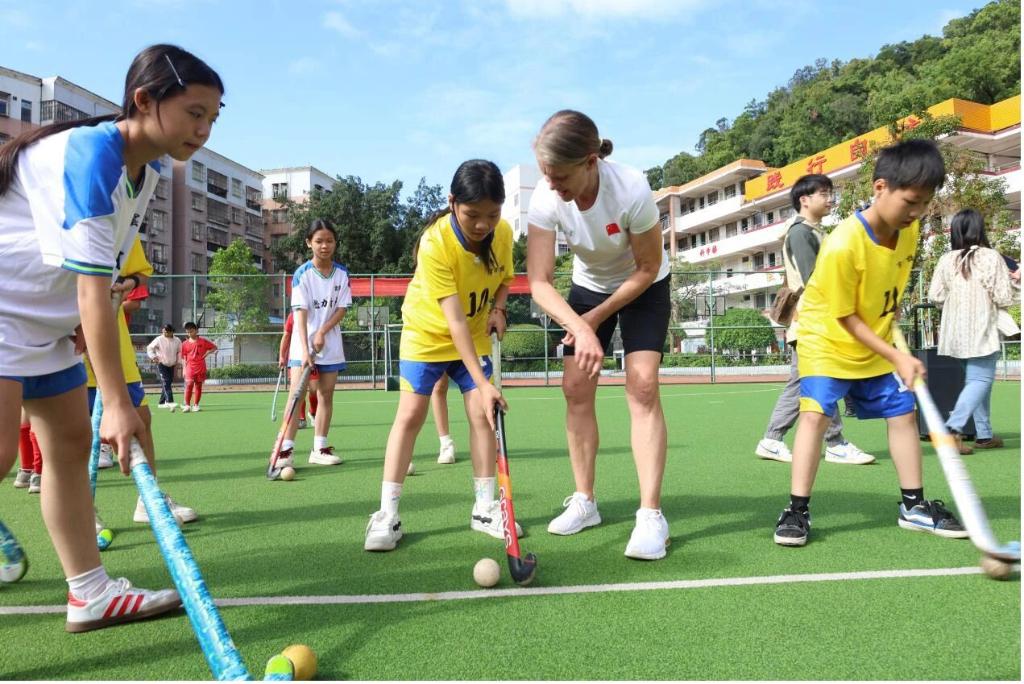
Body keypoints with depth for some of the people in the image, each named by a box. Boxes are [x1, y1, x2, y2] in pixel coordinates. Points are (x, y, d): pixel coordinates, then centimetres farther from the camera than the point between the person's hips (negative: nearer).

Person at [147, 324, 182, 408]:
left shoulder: (177, 341, 3)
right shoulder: (159, 340, -7)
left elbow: (179, 352, 19)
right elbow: (149, 348, 3)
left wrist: (177, 361, 11)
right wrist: (153, 357, -9)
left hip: (172, 366, 5)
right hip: (161, 364, -5)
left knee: (169, 384, 7)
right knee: (165, 383, -17)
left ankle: (162, 403, 19)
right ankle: (170, 402, -27)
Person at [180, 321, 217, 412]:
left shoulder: (203, 341, 1)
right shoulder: (185, 344, 3)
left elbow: (214, 347, 10)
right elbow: (183, 358, 7)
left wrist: (207, 353, -5)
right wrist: (184, 369, 1)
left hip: (201, 367, 1)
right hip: (190, 367, 0)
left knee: (198, 385, 6)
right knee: (189, 384, -13)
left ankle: (195, 405, 15)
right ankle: (187, 405, -8)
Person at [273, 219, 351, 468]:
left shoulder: (342, 274, 1)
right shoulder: (302, 274, -10)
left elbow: (342, 308, -1)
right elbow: (300, 313, -16)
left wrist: (323, 332, -17)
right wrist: (305, 349, -26)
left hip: (330, 342, 4)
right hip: (303, 343, -4)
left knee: (326, 394, 6)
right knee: (297, 395, -10)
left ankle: (319, 448, 14)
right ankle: (285, 450, -8)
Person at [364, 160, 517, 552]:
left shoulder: (504, 233, -15)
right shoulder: (435, 244, -31)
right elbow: (455, 321, -35)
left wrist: (497, 307, -16)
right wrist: (483, 383, -39)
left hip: (475, 336, 4)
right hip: (427, 333, -4)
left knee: (482, 414, -3)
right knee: (410, 414, -8)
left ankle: (484, 508, 10)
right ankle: (387, 514, 1)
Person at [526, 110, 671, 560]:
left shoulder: (632, 190, -34)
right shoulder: (545, 199, -25)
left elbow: (648, 268, -20)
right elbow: (540, 282, -29)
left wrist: (597, 317, -19)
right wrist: (580, 328, -45)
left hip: (643, 287, -3)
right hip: (589, 286, 4)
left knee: (642, 386, -17)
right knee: (576, 387, -4)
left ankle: (651, 515, -12)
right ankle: (584, 502, 10)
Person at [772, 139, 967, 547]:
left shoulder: (909, 230, -7)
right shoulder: (843, 245, -29)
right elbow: (846, 319, -22)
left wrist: (892, 329, 8)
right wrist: (899, 358, -22)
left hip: (876, 343, 7)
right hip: (826, 340, -7)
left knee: (903, 413, 7)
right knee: (816, 414, -18)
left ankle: (914, 506, 21)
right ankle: (797, 509, -10)